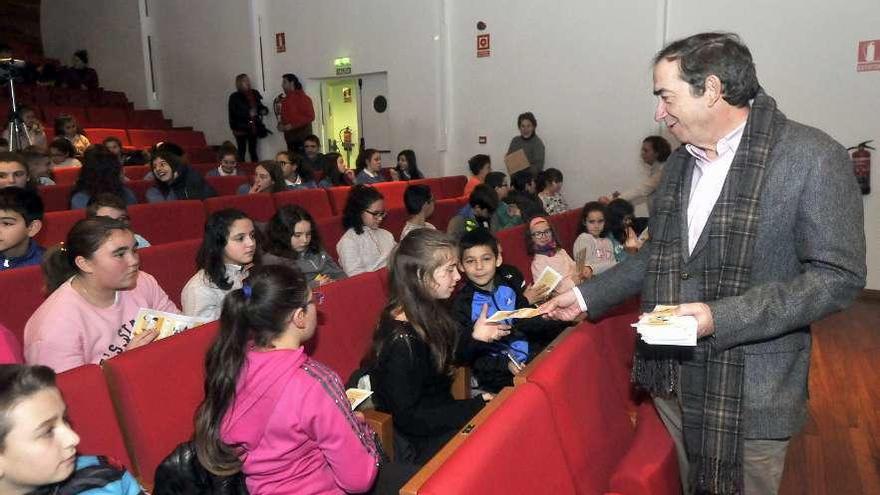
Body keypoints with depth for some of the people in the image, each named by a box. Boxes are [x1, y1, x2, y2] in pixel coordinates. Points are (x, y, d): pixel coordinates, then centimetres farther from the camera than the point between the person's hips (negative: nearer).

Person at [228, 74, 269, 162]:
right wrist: (248, 114, -20)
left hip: (253, 128, 5)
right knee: (241, 152, -2)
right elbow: (234, 113, -11)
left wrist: (264, 110, -1)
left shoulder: (254, 94, 8)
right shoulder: (234, 97, -5)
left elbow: (259, 106, 20)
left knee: (253, 151, 12)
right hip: (241, 128, -4)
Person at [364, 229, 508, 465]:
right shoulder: (400, 339, -28)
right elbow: (408, 417, -23)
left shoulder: (429, 311, -3)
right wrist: (477, 405, -19)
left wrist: (476, 338, -5)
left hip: (440, 416, 8)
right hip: (420, 445, -8)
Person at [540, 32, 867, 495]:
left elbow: (838, 276, -15)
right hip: (672, 376, 6)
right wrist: (587, 295, 10)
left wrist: (721, 318, -24)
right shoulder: (679, 163, 7)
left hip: (750, 392, -5)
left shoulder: (812, 156, -14)